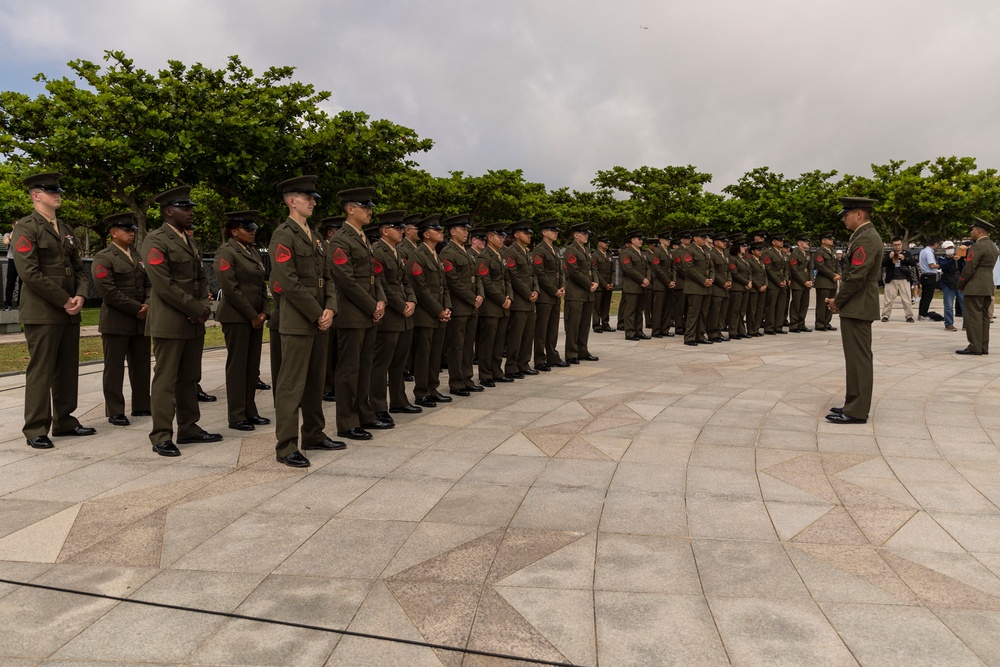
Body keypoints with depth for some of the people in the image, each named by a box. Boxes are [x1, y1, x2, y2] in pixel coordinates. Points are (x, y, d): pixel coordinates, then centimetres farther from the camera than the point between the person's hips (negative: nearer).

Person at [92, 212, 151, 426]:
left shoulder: (138, 257, 17)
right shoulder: (103, 258, -5)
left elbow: (148, 284, 15)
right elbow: (109, 291, -14)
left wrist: (147, 305, -5)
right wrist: (136, 309, -14)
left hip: (141, 320, 7)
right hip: (116, 322, -7)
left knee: (141, 366, 11)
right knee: (114, 367, 0)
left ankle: (141, 406, 20)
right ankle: (115, 412, 6)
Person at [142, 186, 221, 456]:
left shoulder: (191, 242, 17)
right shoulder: (155, 241, -9)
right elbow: (164, 285, -17)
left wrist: (203, 307, -1)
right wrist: (197, 309, -14)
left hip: (194, 322, 8)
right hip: (169, 323, -8)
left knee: (190, 378, 13)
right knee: (165, 380, -3)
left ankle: (188, 428, 22)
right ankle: (161, 437, 3)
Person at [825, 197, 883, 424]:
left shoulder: (866, 238, -17)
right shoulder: (865, 236, 16)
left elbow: (857, 277, -22)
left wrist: (838, 301, -11)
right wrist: (840, 299, 11)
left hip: (857, 308, -11)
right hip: (859, 307, 11)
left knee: (858, 358, -6)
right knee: (858, 358, 14)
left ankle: (856, 411, -2)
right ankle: (854, 404, 22)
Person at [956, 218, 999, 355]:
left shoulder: (978, 247, -14)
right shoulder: (993, 246, 16)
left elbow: (969, 269, -16)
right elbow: (989, 267, 16)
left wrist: (960, 284, -5)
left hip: (975, 287, -9)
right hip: (988, 286, 9)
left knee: (973, 316, -7)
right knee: (983, 316, 10)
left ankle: (975, 347, -8)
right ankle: (983, 347, 12)